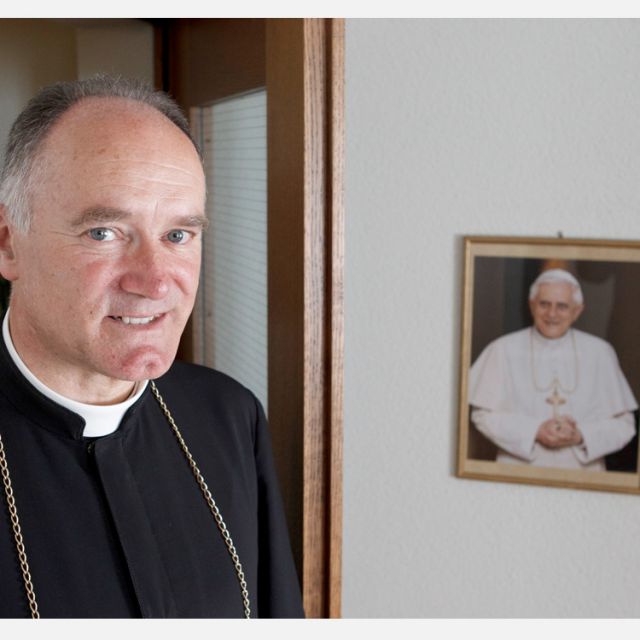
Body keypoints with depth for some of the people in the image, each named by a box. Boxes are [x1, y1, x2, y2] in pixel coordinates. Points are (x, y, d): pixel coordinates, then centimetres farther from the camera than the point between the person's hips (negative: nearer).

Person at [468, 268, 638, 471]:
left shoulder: (600, 353, 6)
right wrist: (536, 431, -10)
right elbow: (483, 414, 0)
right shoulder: (504, 350, 2)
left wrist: (580, 436, -9)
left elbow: (623, 424, 7)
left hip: (582, 478, 2)